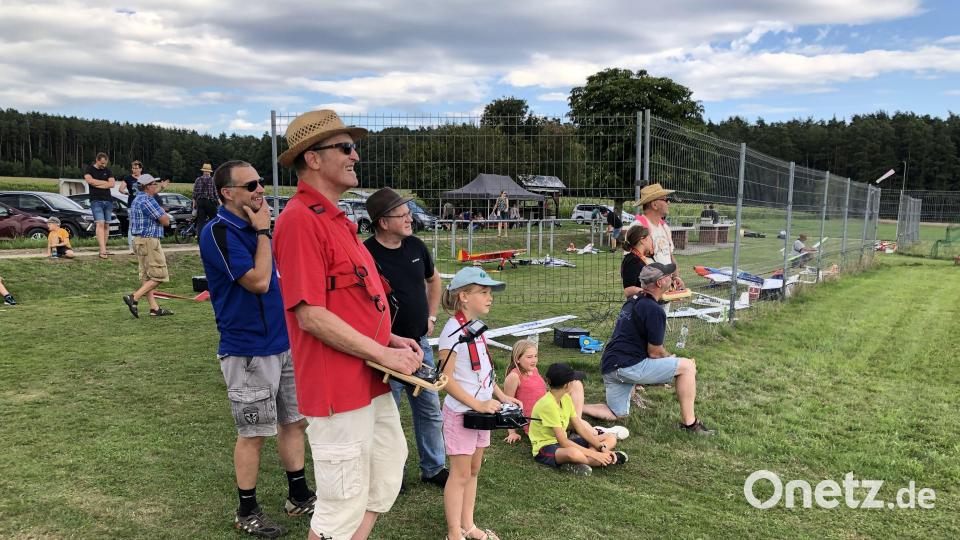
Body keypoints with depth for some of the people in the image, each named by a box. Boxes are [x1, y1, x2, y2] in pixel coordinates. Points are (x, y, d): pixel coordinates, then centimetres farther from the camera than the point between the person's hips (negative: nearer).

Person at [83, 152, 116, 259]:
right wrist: (106, 182, -4)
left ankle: (104, 249, 8)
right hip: (96, 201, -4)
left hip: (108, 200, 4)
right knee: (100, 223, -15)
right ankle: (103, 250, -22)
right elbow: (90, 180, -13)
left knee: (106, 225, 3)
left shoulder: (108, 171, 14)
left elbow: (112, 184, -1)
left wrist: (97, 184, -8)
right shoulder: (89, 169, 5)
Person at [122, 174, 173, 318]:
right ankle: (134, 298, -12)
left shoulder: (137, 200, 17)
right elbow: (165, 221, -15)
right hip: (149, 241, -11)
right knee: (159, 276, -6)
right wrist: (165, 214, 5)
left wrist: (161, 214, 8)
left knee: (146, 276, 9)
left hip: (139, 240, 11)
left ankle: (154, 308, 11)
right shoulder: (148, 200, -16)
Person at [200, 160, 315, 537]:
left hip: (283, 343, 8)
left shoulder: (254, 228, 10)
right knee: (254, 433, 4)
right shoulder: (219, 233, -16)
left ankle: (299, 497, 29)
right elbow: (257, 281, -24)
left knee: (295, 421, 14)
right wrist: (263, 232, -16)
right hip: (248, 352, -8)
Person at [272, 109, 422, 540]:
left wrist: (390, 339, 7)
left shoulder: (336, 218, 13)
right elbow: (311, 315, -23)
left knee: (384, 485, 22)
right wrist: (383, 354, -17)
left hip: (372, 383, 10)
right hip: (337, 388, -10)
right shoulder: (300, 219, -18)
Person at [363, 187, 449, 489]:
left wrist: (431, 317, 15)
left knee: (430, 410, 16)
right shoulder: (366, 254, -17)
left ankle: (433, 468, 32)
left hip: (419, 344, 7)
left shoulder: (415, 246, 4)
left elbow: (433, 280, 22)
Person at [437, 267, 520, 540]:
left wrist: (501, 396, 7)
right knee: (460, 474, 3)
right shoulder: (453, 330, -20)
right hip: (461, 413, -8)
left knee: (473, 470, 17)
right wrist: (477, 404, -23)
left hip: (481, 410, 8)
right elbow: (446, 379, -22)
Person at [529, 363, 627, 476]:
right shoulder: (548, 404, -25)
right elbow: (563, 442, -26)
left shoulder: (566, 398, 3)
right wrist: (594, 454, -25)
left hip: (562, 443, 10)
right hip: (545, 448, -10)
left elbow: (581, 428, 3)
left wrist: (602, 448, -10)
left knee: (611, 438, 1)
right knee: (573, 453, -45)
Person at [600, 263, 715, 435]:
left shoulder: (633, 300, 16)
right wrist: (670, 358, 14)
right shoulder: (654, 310, -13)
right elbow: (654, 352, -9)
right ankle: (689, 422, 2)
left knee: (617, 415, 18)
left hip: (608, 366, 9)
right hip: (628, 367, -9)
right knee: (687, 366, -2)